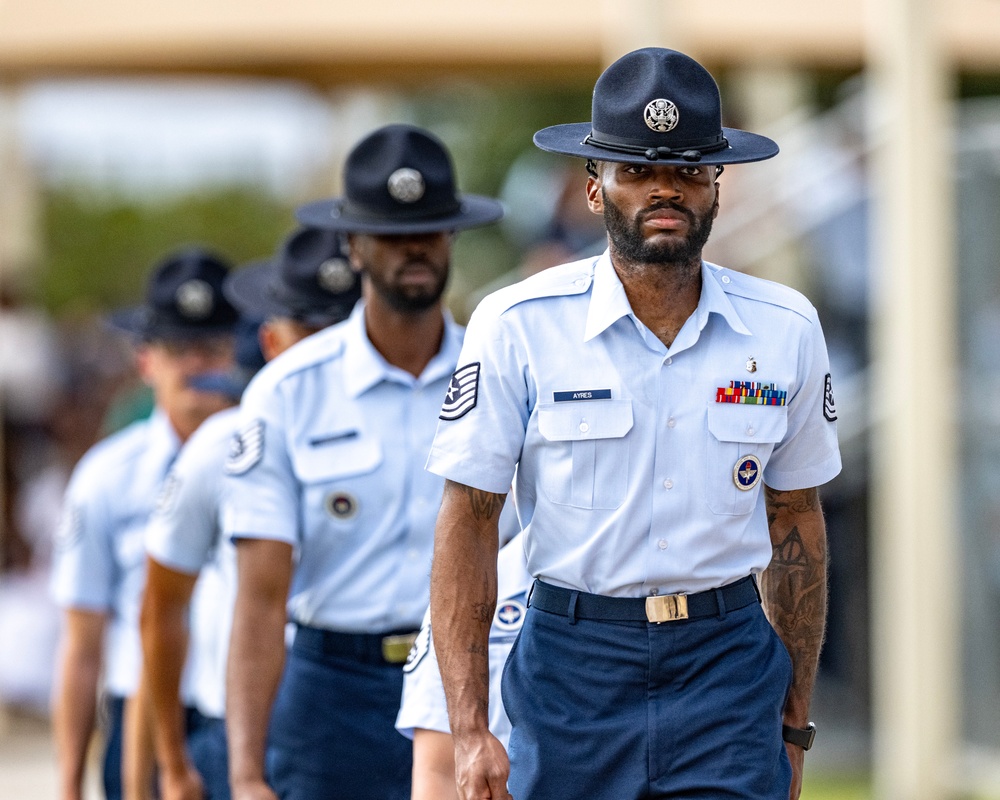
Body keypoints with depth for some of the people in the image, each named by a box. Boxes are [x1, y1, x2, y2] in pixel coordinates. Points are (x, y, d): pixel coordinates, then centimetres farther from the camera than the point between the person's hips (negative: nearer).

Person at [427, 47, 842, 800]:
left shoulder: (785, 329, 4)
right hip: (573, 661, -1)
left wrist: (795, 723, 15)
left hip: (728, 661, 1)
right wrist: (470, 731, -10)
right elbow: (467, 523, -4)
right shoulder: (519, 327, -5)